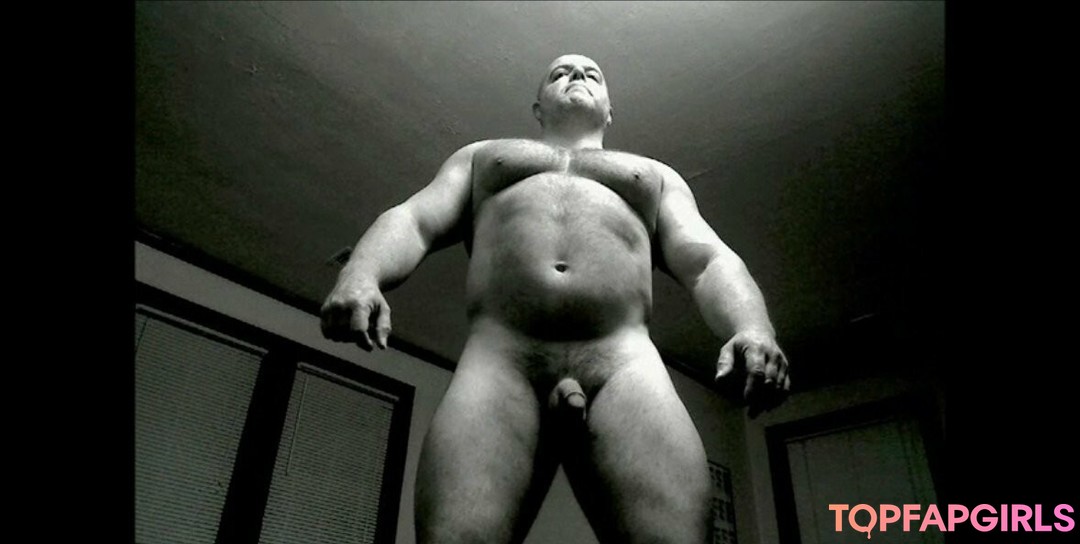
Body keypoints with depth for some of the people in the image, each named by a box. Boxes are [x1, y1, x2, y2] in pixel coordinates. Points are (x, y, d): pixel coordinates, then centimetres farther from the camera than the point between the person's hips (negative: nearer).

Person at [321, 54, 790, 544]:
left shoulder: (655, 175, 34)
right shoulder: (481, 156, 34)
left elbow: (708, 262, 18)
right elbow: (413, 220, 17)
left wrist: (753, 330, -6)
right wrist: (360, 277, -7)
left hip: (624, 364, 1)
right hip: (498, 359, 0)